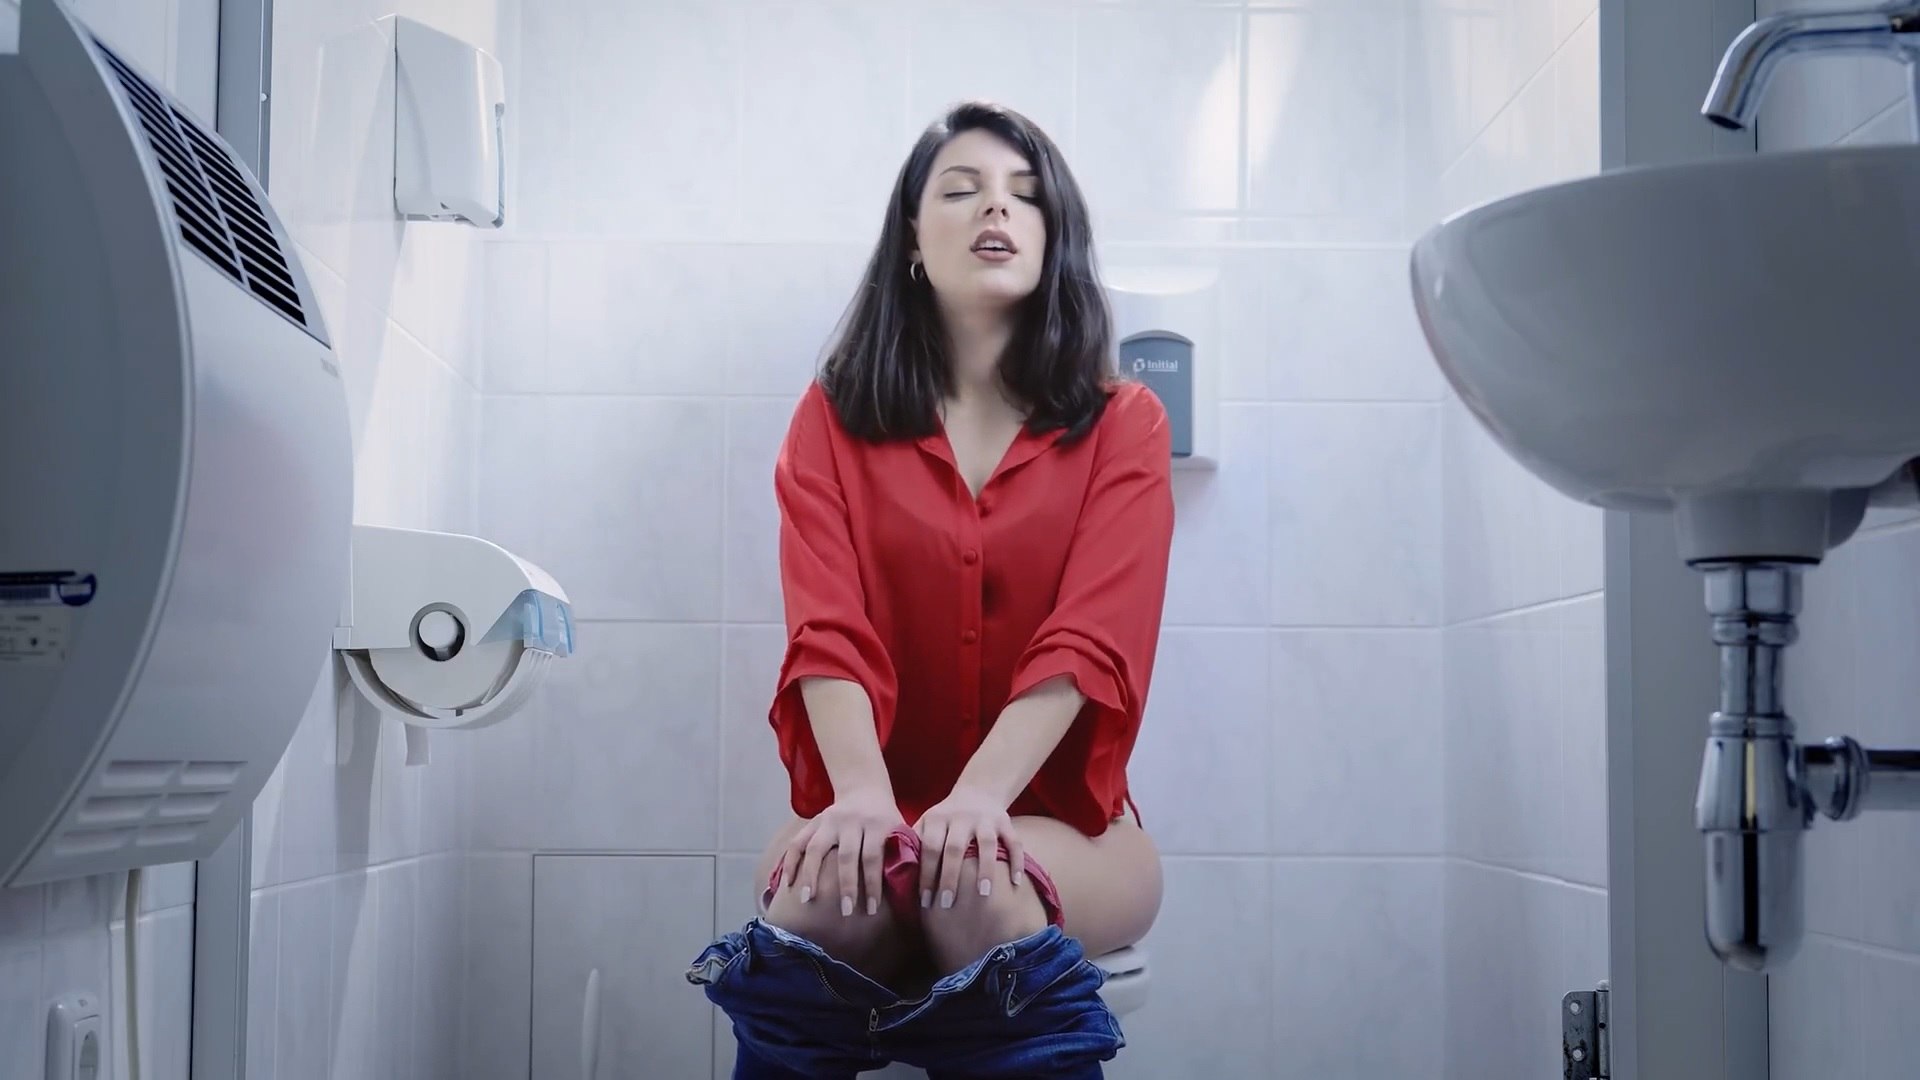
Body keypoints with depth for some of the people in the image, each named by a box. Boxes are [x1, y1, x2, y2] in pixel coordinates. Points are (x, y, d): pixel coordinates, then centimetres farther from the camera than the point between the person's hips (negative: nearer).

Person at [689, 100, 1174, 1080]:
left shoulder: (1122, 425, 4)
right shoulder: (836, 418, 7)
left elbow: (1090, 640, -11)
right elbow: (827, 627, -8)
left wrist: (981, 794, -28)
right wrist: (861, 793, -28)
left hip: (1056, 817, -1)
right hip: (879, 809, 1)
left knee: (984, 885, -35)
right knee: (828, 890, -33)